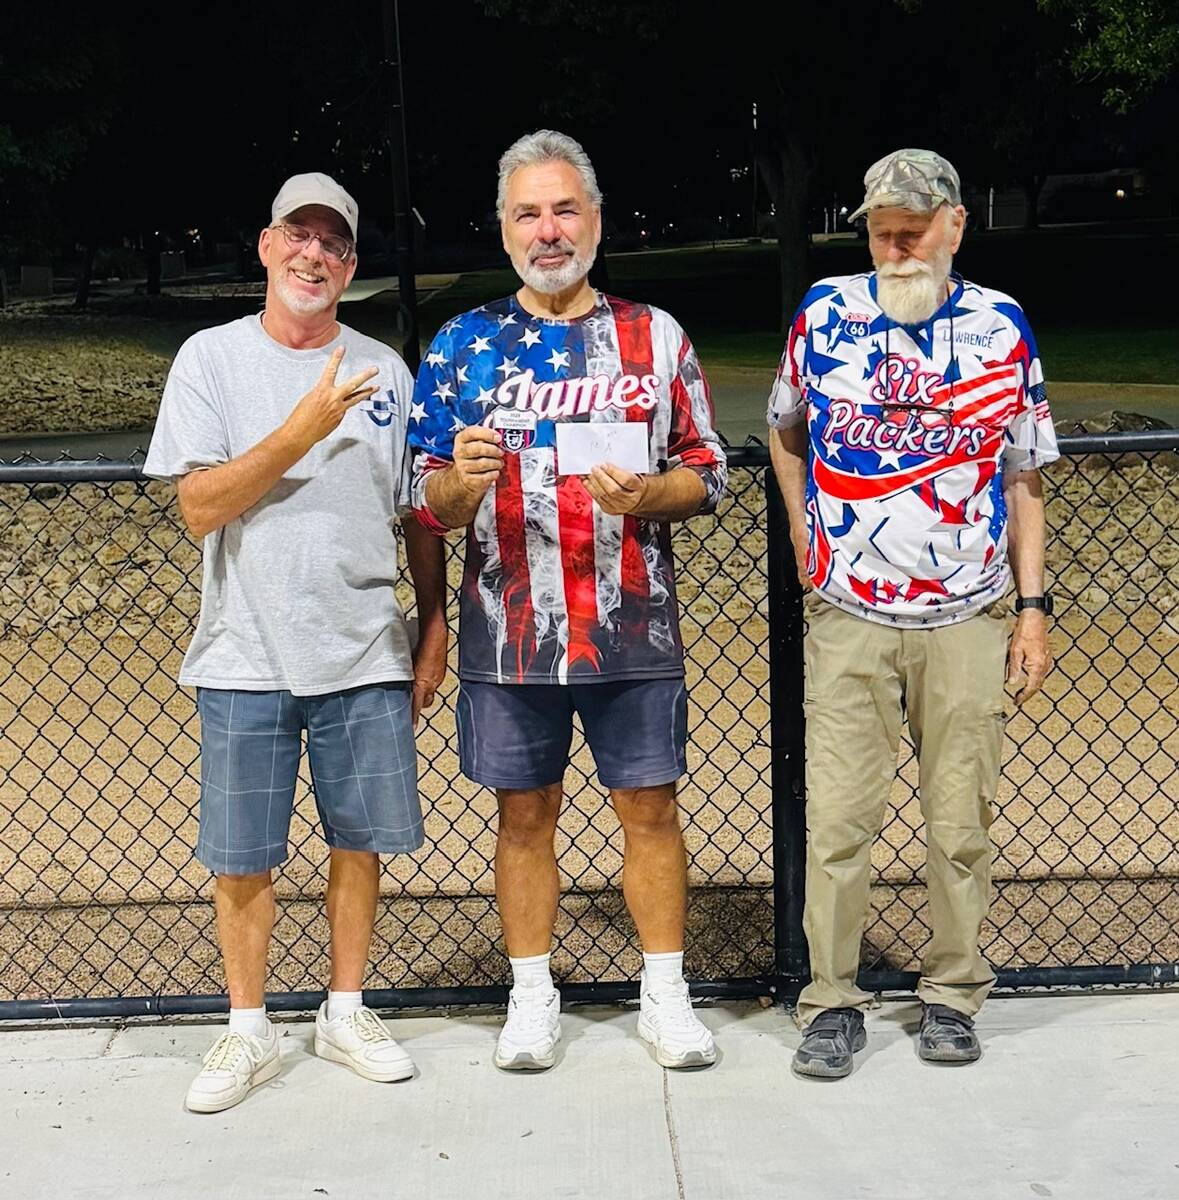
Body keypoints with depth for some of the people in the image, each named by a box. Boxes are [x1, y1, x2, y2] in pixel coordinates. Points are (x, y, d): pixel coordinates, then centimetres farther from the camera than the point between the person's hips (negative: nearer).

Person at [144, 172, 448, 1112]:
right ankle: (249, 1032, 20)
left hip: (367, 653, 2)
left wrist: (435, 630, 9)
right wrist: (303, 429, -19)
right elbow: (201, 506, -10)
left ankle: (346, 1012, 25)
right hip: (247, 657, -2)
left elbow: (418, 514, 12)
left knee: (361, 839, 8)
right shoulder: (213, 359, -1)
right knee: (242, 855, 4)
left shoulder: (383, 370, 7)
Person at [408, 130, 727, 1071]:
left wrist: (642, 493, -14)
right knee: (526, 814, 9)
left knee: (651, 808, 7)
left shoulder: (656, 338, 5)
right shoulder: (464, 345, 4)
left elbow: (707, 473, 6)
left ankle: (666, 994, 21)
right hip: (510, 631, 0)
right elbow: (428, 505, 3)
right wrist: (462, 478, -20)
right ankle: (532, 1000, 23)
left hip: (634, 629, 0)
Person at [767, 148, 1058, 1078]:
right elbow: (786, 430, 21)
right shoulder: (825, 314, 3)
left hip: (966, 619, 0)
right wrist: (803, 526, 8)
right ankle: (832, 1001, 13)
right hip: (848, 617, 0)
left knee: (961, 819, 7)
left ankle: (953, 993, 23)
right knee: (838, 818, 0)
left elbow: (1023, 477, 7)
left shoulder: (1001, 328, 3)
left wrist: (1033, 603, 4)